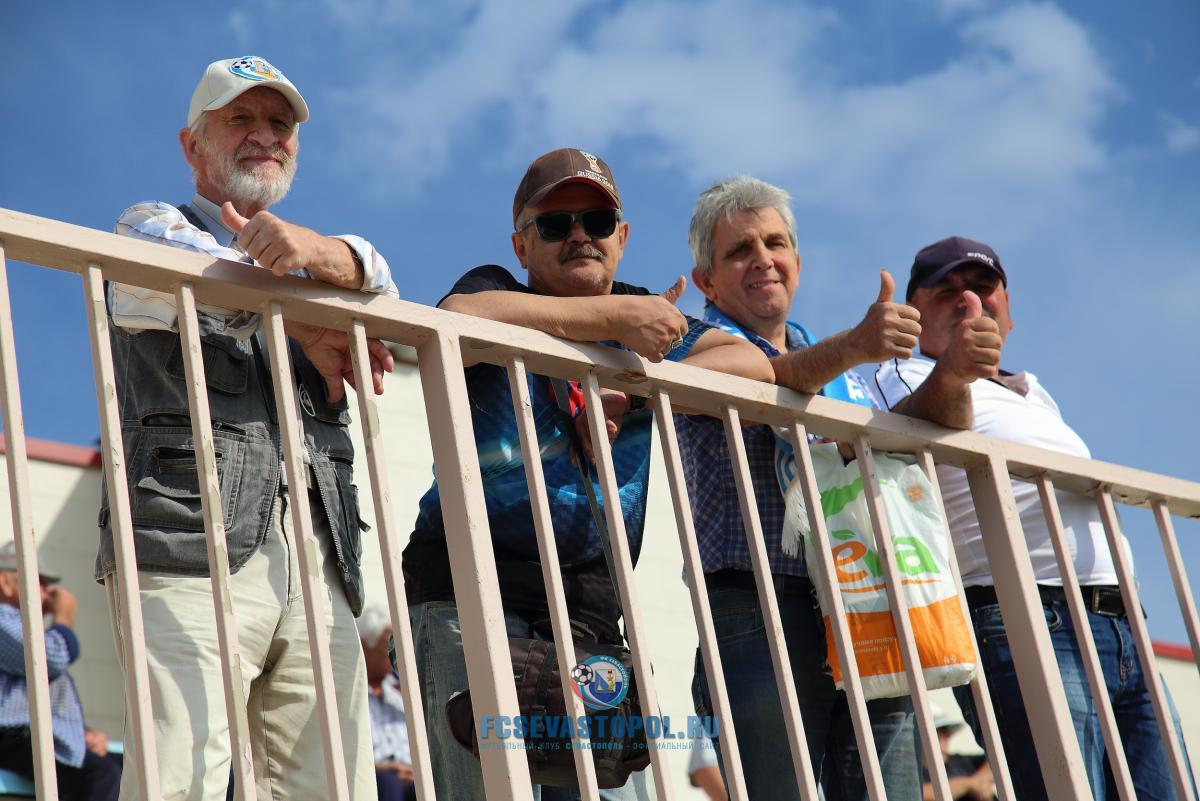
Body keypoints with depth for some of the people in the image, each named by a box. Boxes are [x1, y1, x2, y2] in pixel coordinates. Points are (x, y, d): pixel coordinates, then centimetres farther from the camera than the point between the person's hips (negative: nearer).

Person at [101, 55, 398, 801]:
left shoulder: (324, 263, 32)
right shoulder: (151, 226, 21)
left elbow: (381, 286, 7)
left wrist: (324, 253, -16)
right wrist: (304, 327, 1)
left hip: (317, 563, 4)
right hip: (191, 547, -4)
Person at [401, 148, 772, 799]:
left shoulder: (653, 322, 22)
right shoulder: (496, 291, 8)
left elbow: (753, 365, 9)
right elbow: (454, 322, -17)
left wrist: (635, 390, -7)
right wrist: (614, 319, -14)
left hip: (592, 604, 5)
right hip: (470, 595, -4)